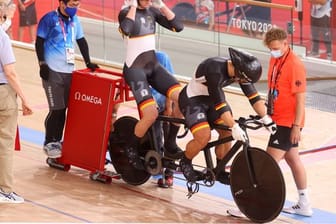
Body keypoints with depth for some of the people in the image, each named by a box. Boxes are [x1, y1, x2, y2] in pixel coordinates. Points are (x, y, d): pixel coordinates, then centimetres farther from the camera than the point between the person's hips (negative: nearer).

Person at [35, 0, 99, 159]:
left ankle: (57, 141, 18)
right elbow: (39, 42, -6)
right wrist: (42, 64, -12)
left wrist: (88, 62, 14)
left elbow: (81, 41, 20)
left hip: (69, 70, 6)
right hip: (53, 70, -6)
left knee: (63, 108, 7)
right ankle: (49, 143, 4)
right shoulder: (49, 19, -7)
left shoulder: (74, 20, 11)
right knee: (56, 109, -7)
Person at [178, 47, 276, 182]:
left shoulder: (241, 71, -12)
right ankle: (185, 162, 5)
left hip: (211, 98, 8)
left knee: (227, 132, -5)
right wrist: (235, 127, -39)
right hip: (192, 100, -8)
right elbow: (219, 103, -37)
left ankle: (219, 170, 12)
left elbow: (253, 96, -7)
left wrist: (266, 119, -15)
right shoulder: (215, 70, -36)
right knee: (204, 137, -23)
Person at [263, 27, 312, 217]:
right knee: (293, 159, 14)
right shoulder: (275, 60, 6)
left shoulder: (295, 65, -19)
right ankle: (304, 204, 22)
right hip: (278, 120, 9)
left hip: (288, 122, -9)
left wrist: (296, 126, -20)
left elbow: (301, 98, -19)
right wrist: (267, 112, 19)